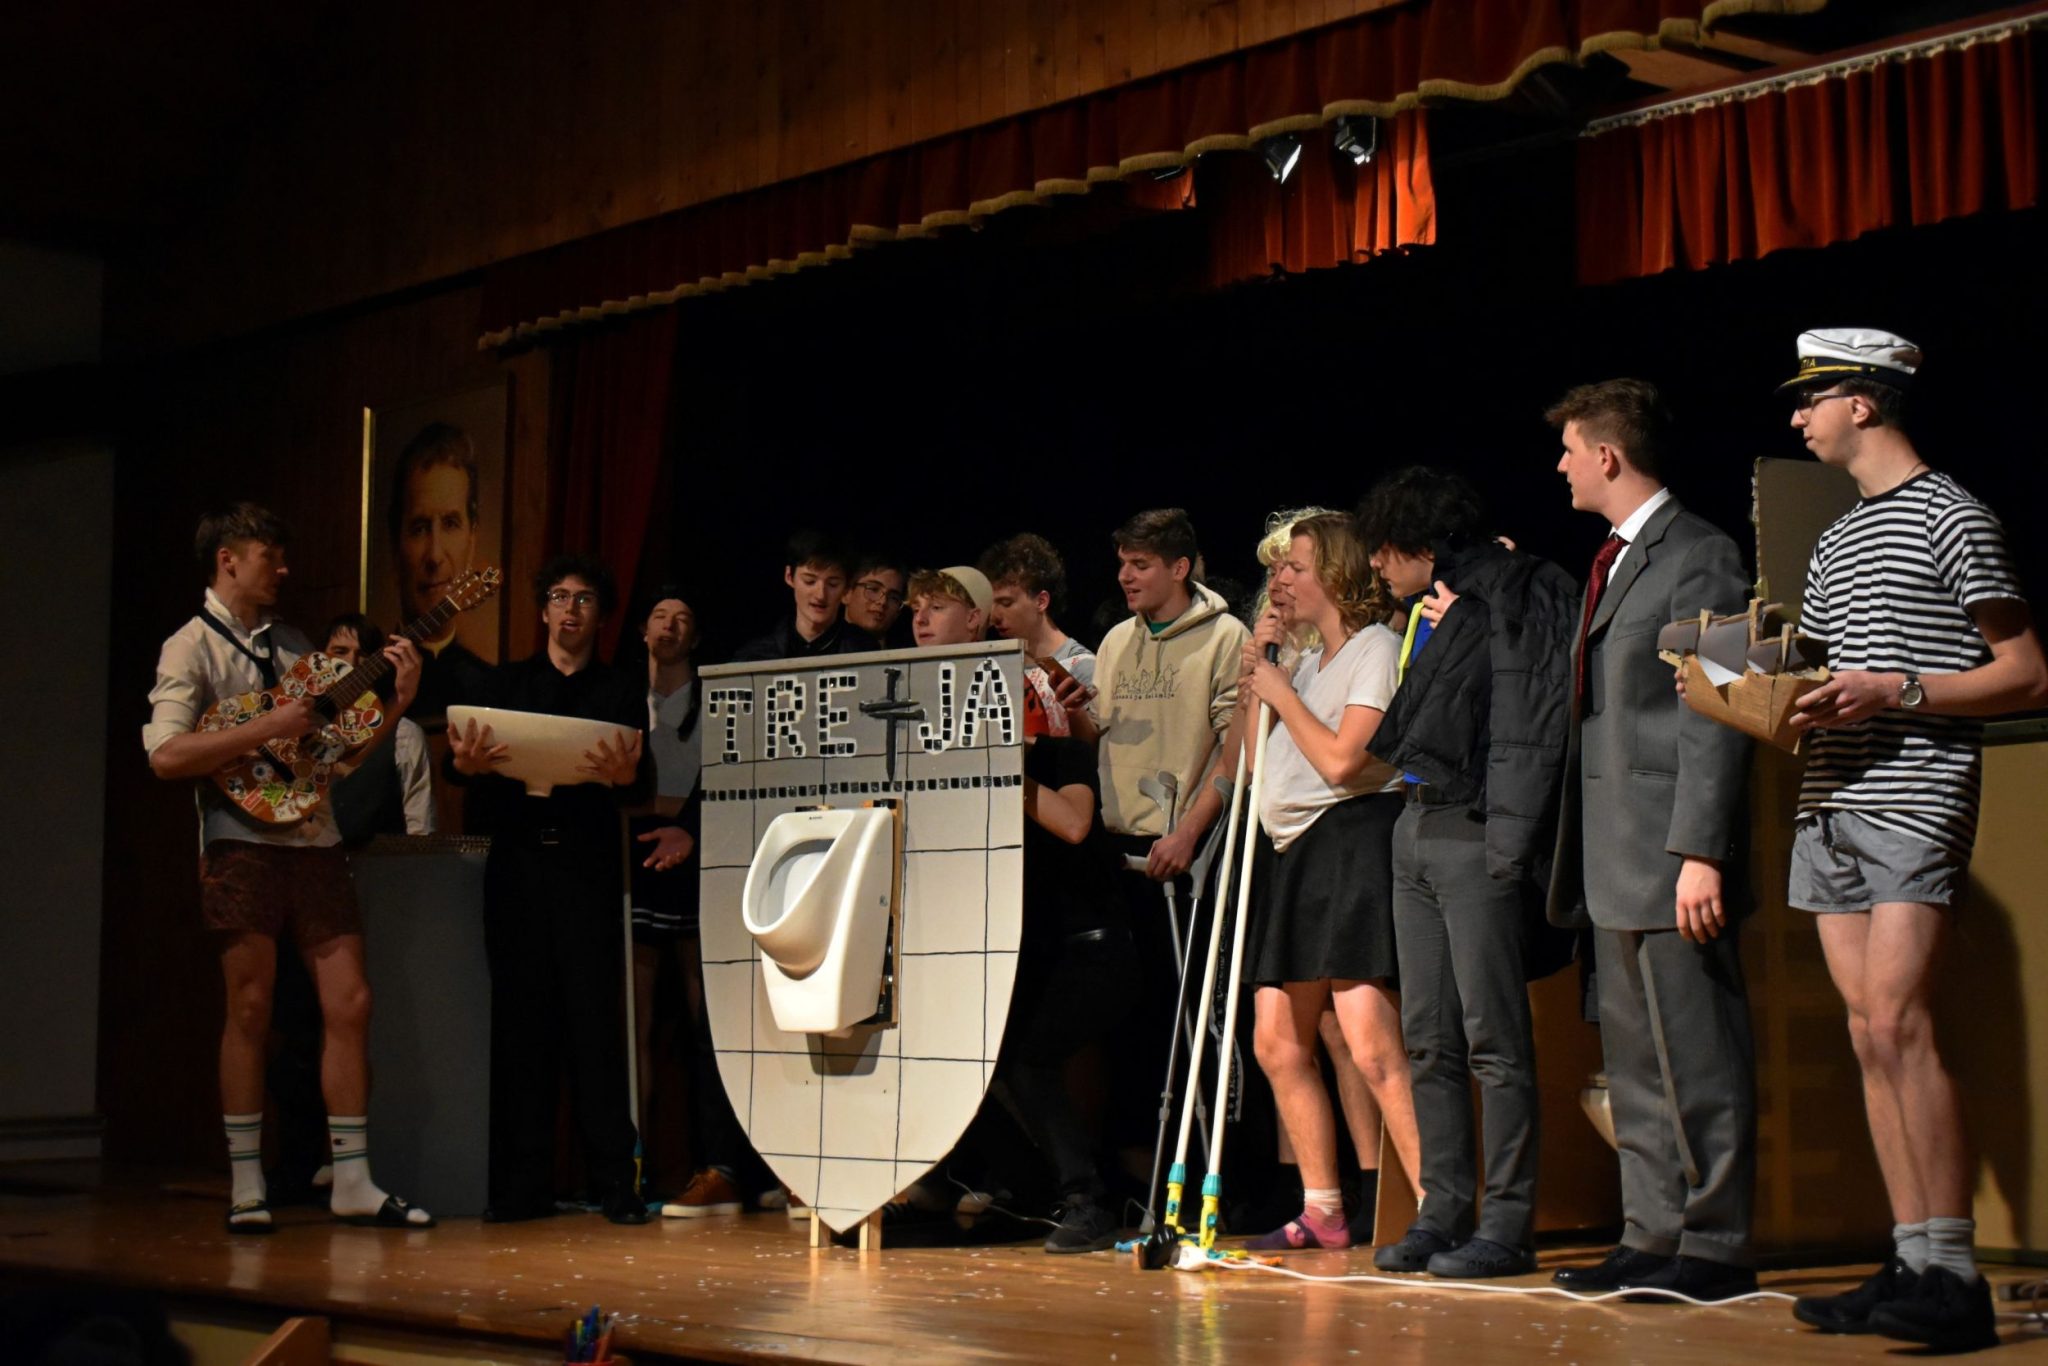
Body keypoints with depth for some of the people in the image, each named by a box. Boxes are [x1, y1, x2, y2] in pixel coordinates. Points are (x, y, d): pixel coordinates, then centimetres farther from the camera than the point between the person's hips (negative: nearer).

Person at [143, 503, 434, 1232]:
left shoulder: (293, 645, 17)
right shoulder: (192, 646, -2)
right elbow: (166, 755, -15)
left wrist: (396, 701, 3)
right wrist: (268, 728, -17)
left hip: (314, 842, 6)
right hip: (243, 844, -6)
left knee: (349, 1005, 0)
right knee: (251, 1012, -2)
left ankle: (352, 1184, 5)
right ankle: (247, 1187, 7)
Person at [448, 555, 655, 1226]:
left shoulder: (622, 694, 13)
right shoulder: (504, 683, 17)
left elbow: (645, 786, 1)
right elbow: (458, 758, 5)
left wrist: (623, 776, -22)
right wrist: (468, 763, -19)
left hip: (588, 865, -1)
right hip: (517, 862, 1)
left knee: (596, 1015, -7)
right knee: (520, 1016, -1)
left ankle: (615, 1179, -4)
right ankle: (523, 1182, 3)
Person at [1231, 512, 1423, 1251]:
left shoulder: (1377, 649, -4)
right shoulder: (1306, 661, 21)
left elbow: (1340, 759, -16)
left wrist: (1281, 692, -5)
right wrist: (1254, 667, 12)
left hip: (1351, 843, -9)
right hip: (1288, 853, 9)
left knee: (1371, 1048, -17)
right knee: (1277, 1044, 7)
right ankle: (1322, 1211, 15)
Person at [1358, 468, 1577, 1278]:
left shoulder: (1511, 602, -10)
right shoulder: (1429, 611, 17)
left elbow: (1532, 733, -16)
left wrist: (1508, 848, -20)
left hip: (1476, 838, -9)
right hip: (1416, 829, 9)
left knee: (1493, 1036, -6)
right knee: (1428, 1037, 9)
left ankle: (1507, 1224, -1)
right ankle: (1444, 1212, 15)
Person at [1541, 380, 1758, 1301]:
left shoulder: (1698, 557, -10)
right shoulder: (1612, 561, 19)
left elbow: (1714, 716, -16)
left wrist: (1699, 853, -20)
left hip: (1672, 859, -10)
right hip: (1615, 866, 10)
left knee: (1696, 1060, -4)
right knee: (1636, 1063, 12)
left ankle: (1715, 1246, 2)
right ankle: (1654, 1235, 19)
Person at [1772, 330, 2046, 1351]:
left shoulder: (1951, 518, -2)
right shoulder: (1834, 541, 22)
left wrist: (1896, 692, -16)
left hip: (1914, 803, -8)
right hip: (1830, 806, 8)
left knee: (1896, 1019, -17)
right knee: (1868, 1036, 3)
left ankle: (1955, 1276, -16)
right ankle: (1912, 1265, 6)